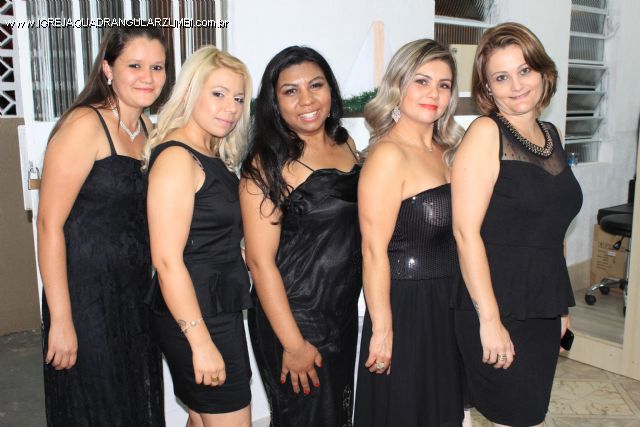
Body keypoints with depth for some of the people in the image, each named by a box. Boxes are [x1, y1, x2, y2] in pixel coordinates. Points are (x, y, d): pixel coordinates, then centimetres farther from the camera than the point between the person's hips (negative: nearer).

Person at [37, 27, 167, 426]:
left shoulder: (146, 127, 8)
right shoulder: (85, 125, -15)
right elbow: (50, 223, -18)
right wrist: (60, 320, -19)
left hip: (137, 294, 7)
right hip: (87, 298, -7)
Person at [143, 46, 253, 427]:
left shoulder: (214, 159, 12)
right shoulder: (176, 157, -17)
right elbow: (167, 260, -22)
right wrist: (201, 341, -21)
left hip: (222, 309, 9)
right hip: (196, 318, -9)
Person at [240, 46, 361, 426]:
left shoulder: (346, 144, 4)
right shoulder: (269, 164, -15)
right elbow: (260, 260, -17)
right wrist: (292, 343, -17)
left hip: (345, 313, 6)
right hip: (292, 317, -6)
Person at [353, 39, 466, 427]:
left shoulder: (444, 151, 8)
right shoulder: (388, 155, -17)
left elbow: (453, 233, 12)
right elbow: (374, 251, -20)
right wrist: (381, 330, -19)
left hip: (448, 305, 8)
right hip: (407, 305, -8)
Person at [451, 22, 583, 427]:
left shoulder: (551, 135, 10)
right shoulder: (486, 133, -11)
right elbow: (466, 232, -18)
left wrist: (561, 307, 18)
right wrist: (489, 320, -19)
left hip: (544, 309, 7)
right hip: (497, 308, -7)